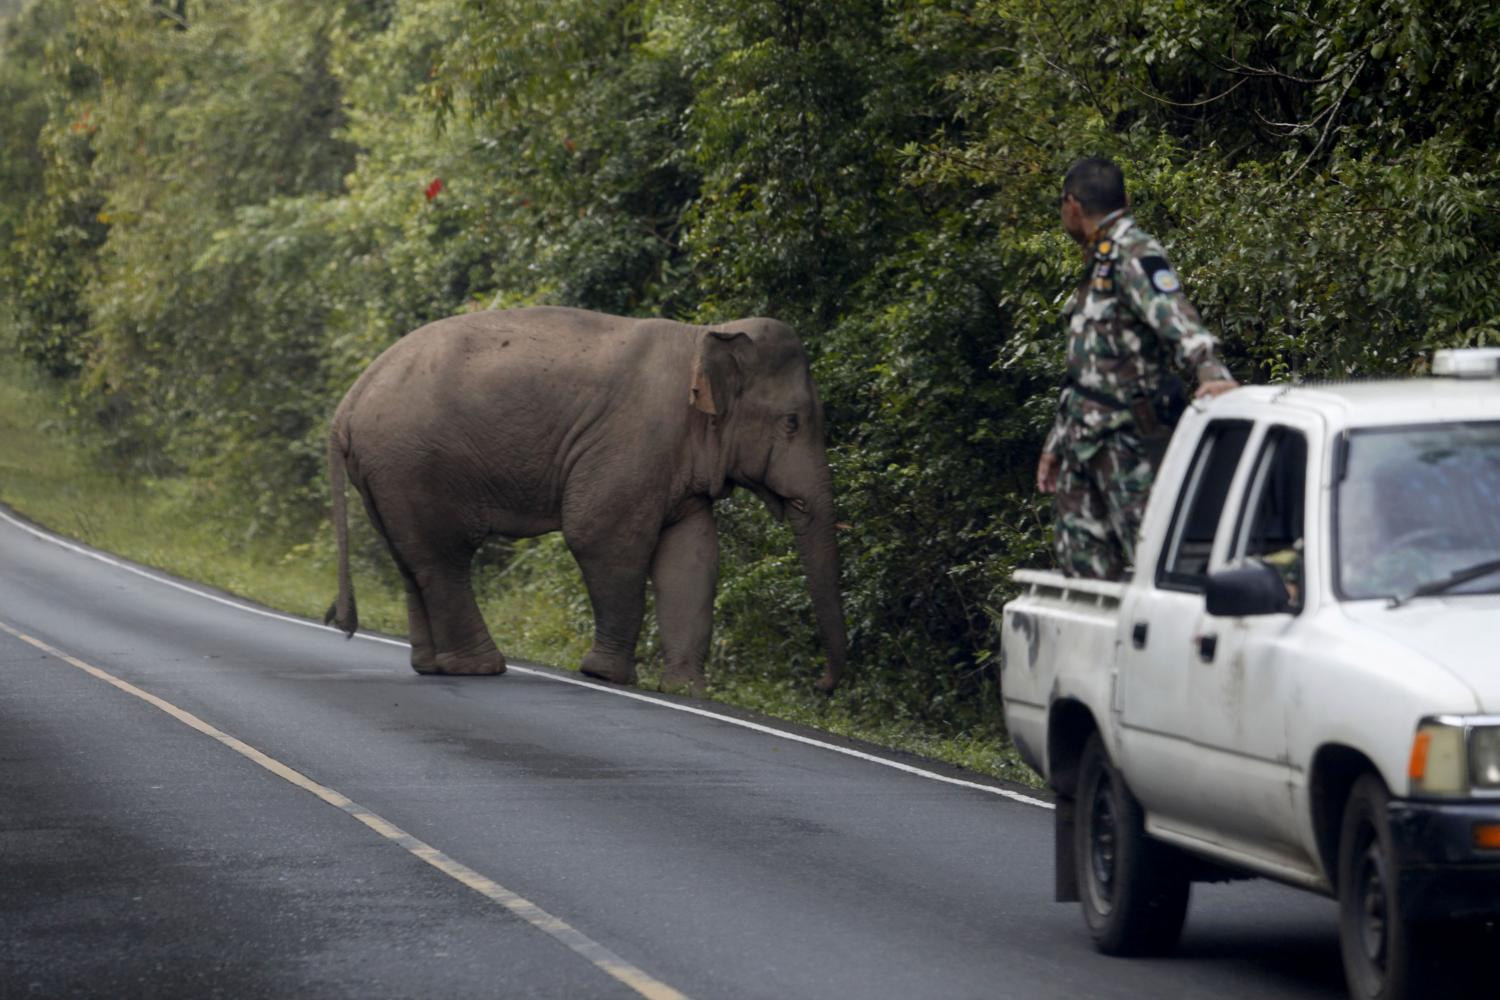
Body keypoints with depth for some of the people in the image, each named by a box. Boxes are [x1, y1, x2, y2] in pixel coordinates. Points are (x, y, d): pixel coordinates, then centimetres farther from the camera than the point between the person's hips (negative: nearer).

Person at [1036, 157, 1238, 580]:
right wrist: (1055, 444, 29)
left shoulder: (1135, 255, -10)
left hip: (1129, 439, -10)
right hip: (1086, 443, 10)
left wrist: (1210, 369, -47)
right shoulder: (1099, 263, 21)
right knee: (1081, 559, 8)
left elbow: (1173, 315, -29)